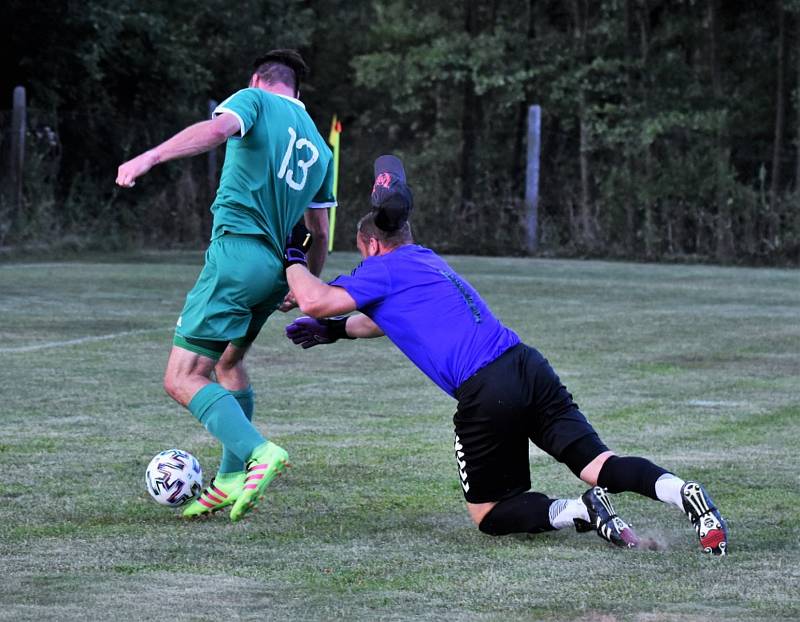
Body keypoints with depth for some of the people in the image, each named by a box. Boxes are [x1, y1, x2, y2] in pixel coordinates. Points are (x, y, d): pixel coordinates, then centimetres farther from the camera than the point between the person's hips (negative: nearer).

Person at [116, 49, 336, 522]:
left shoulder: (255, 100, 3)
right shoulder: (319, 147, 21)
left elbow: (217, 129, -21)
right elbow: (320, 234, 23)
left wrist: (151, 156, -29)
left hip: (238, 251, -7)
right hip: (279, 268, 8)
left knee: (183, 380, -8)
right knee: (229, 361, 28)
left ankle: (259, 453, -27)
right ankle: (233, 480, 25)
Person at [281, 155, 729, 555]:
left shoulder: (385, 267, 4)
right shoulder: (427, 259, 28)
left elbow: (315, 301, -7)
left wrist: (293, 261, 12)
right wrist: (335, 330, 46)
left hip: (486, 394, -7)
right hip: (530, 367, 7)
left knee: (490, 514, 8)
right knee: (600, 465, -1)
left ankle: (578, 511, -17)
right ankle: (681, 491, -29)